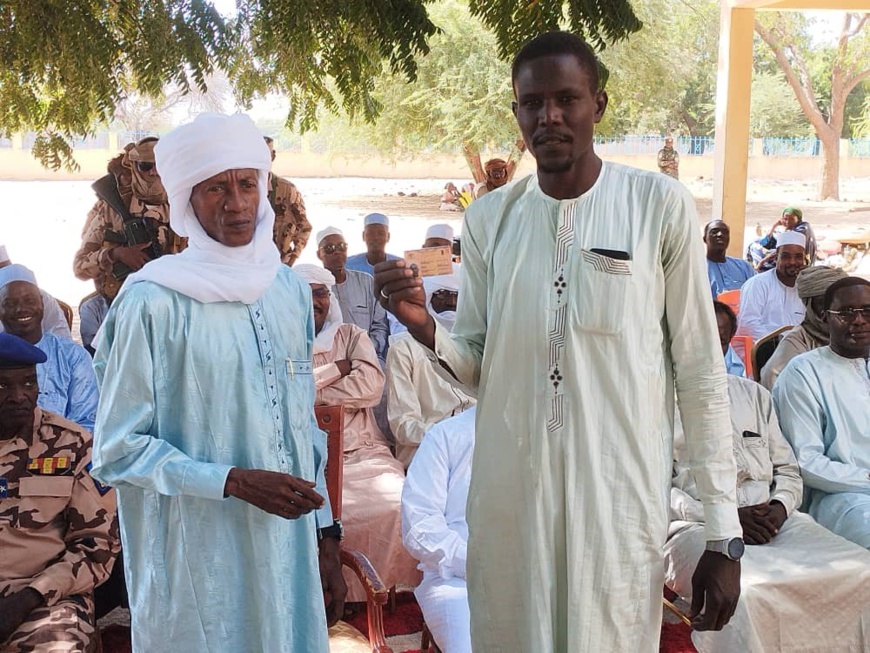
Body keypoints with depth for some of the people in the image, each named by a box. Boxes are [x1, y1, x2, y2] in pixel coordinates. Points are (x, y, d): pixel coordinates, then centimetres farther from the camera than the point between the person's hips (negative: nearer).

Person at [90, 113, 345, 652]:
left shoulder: (290, 289, 6)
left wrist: (326, 536, 11)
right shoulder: (153, 303, -10)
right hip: (199, 562, -4)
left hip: (291, 550, 5)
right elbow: (117, 450, -8)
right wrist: (234, 481, -18)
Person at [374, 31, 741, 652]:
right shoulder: (489, 218, 4)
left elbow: (702, 374, -3)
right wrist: (422, 324, -12)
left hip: (621, 499, -3)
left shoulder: (660, 205, -6)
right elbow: (478, 367, 9)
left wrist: (724, 534, -4)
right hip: (508, 495, 3)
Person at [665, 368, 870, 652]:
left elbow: (787, 470, 22)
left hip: (771, 519, 5)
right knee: (740, 590, -37)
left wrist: (780, 507, -2)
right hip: (696, 525, -4)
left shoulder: (754, 393, 24)